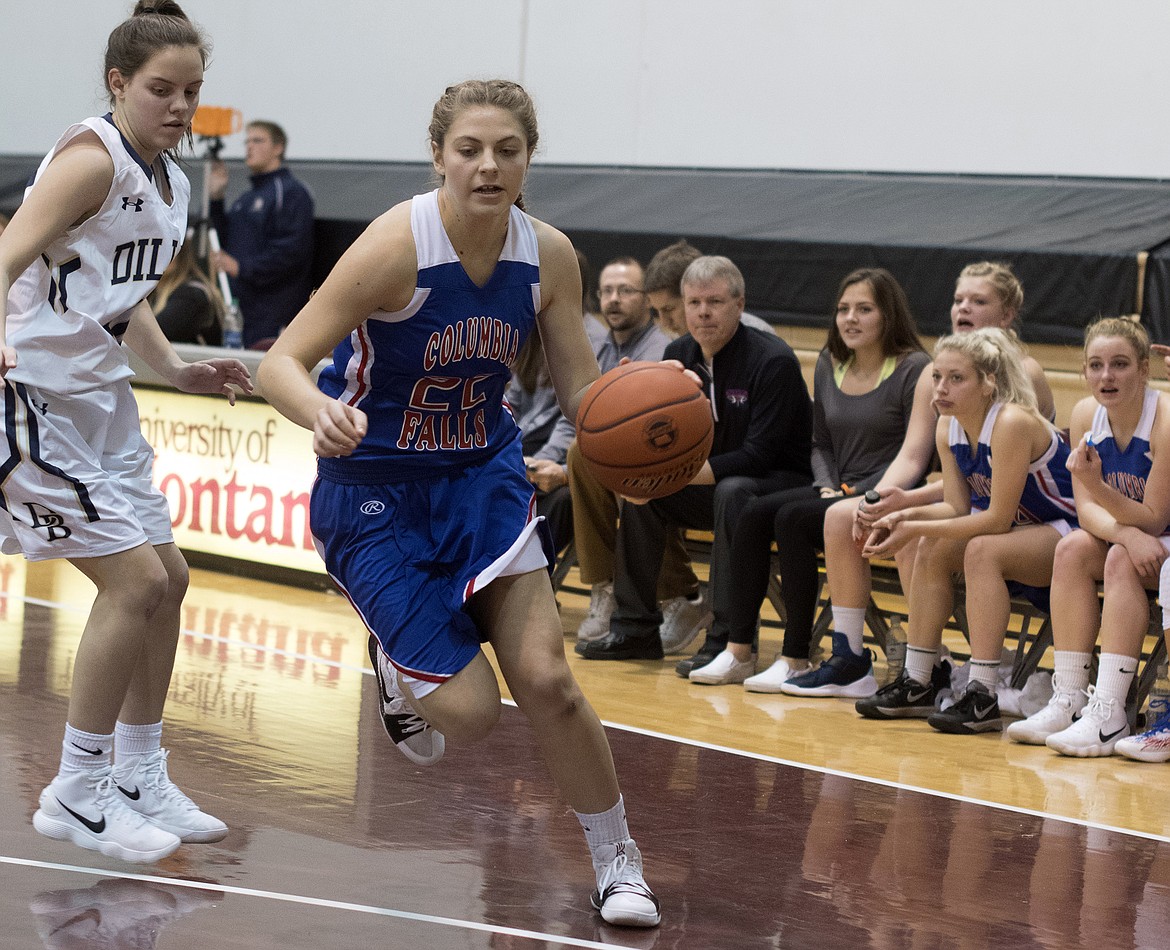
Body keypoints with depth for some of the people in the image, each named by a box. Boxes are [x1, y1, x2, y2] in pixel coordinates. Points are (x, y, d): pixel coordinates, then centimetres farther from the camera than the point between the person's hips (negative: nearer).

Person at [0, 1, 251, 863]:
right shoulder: (91, 159, -17)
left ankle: (138, 779, 24)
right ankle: (77, 795, 0)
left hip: (100, 395, 9)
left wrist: (180, 372, 14)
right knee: (134, 578, -11)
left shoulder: (169, 180, 10)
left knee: (166, 578, 11)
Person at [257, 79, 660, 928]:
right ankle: (398, 670, 29)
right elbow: (282, 363, -26)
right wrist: (321, 411, -49)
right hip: (376, 492, -4)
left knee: (546, 679, -9)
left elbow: (583, 390, -1)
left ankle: (617, 862, 10)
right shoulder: (398, 246, -25)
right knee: (469, 712, -9)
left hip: (485, 477, 4)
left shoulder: (548, 255, -10)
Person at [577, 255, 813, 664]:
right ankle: (635, 628, -1)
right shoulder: (679, 355, 1)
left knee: (732, 492, -35)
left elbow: (758, 455, -25)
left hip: (783, 482, -7)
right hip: (713, 483, 7)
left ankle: (729, 640, -32)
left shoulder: (773, 361, -20)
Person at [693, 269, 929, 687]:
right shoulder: (829, 365, 13)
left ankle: (795, 659, -21)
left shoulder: (914, 370, -8)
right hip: (838, 491, 7)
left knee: (793, 519, -26)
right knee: (754, 514, -14)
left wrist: (857, 494, -18)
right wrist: (828, 488, 0)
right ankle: (737, 652, -14)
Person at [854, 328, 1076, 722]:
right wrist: (906, 516, -19)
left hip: (1071, 532, -9)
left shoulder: (1012, 423, -28)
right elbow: (958, 507, 0)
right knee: (933, 548, -5)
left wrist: (916, 529, -26)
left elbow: (997, 519, -27)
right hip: (1026, 530, 9)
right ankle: (917, 684, 1)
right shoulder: (948, 428, -2)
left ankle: (983, 693, -26)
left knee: (982, 550, -30)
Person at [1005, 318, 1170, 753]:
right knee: (1072, 549, -21)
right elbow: (1088, 509, -9)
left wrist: (1098, 484, -37)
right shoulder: (1086, 415, -6)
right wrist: (1127, 533, -31)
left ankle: (1108, 713, -36)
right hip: (1132, 533, 6)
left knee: (1121, 561, -31)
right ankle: (1069, 700, -21)